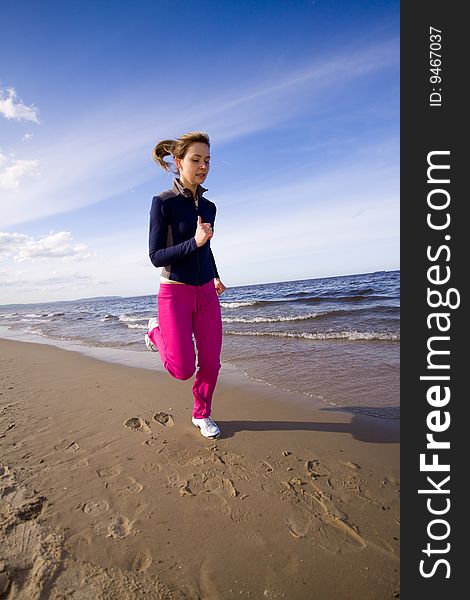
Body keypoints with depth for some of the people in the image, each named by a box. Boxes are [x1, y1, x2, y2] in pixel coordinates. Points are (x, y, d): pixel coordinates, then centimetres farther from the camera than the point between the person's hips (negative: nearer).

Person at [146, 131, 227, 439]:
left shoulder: (209, 207, 8)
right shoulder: (163, 202, -9)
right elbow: (156, 256, -12)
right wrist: (194, 242, -24)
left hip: (206, 293, 5)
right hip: (175, 293, -5)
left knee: (211, 363, 6)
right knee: (183, 369, -4)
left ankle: (202, 414, 30)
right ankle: (156, 332, 26)